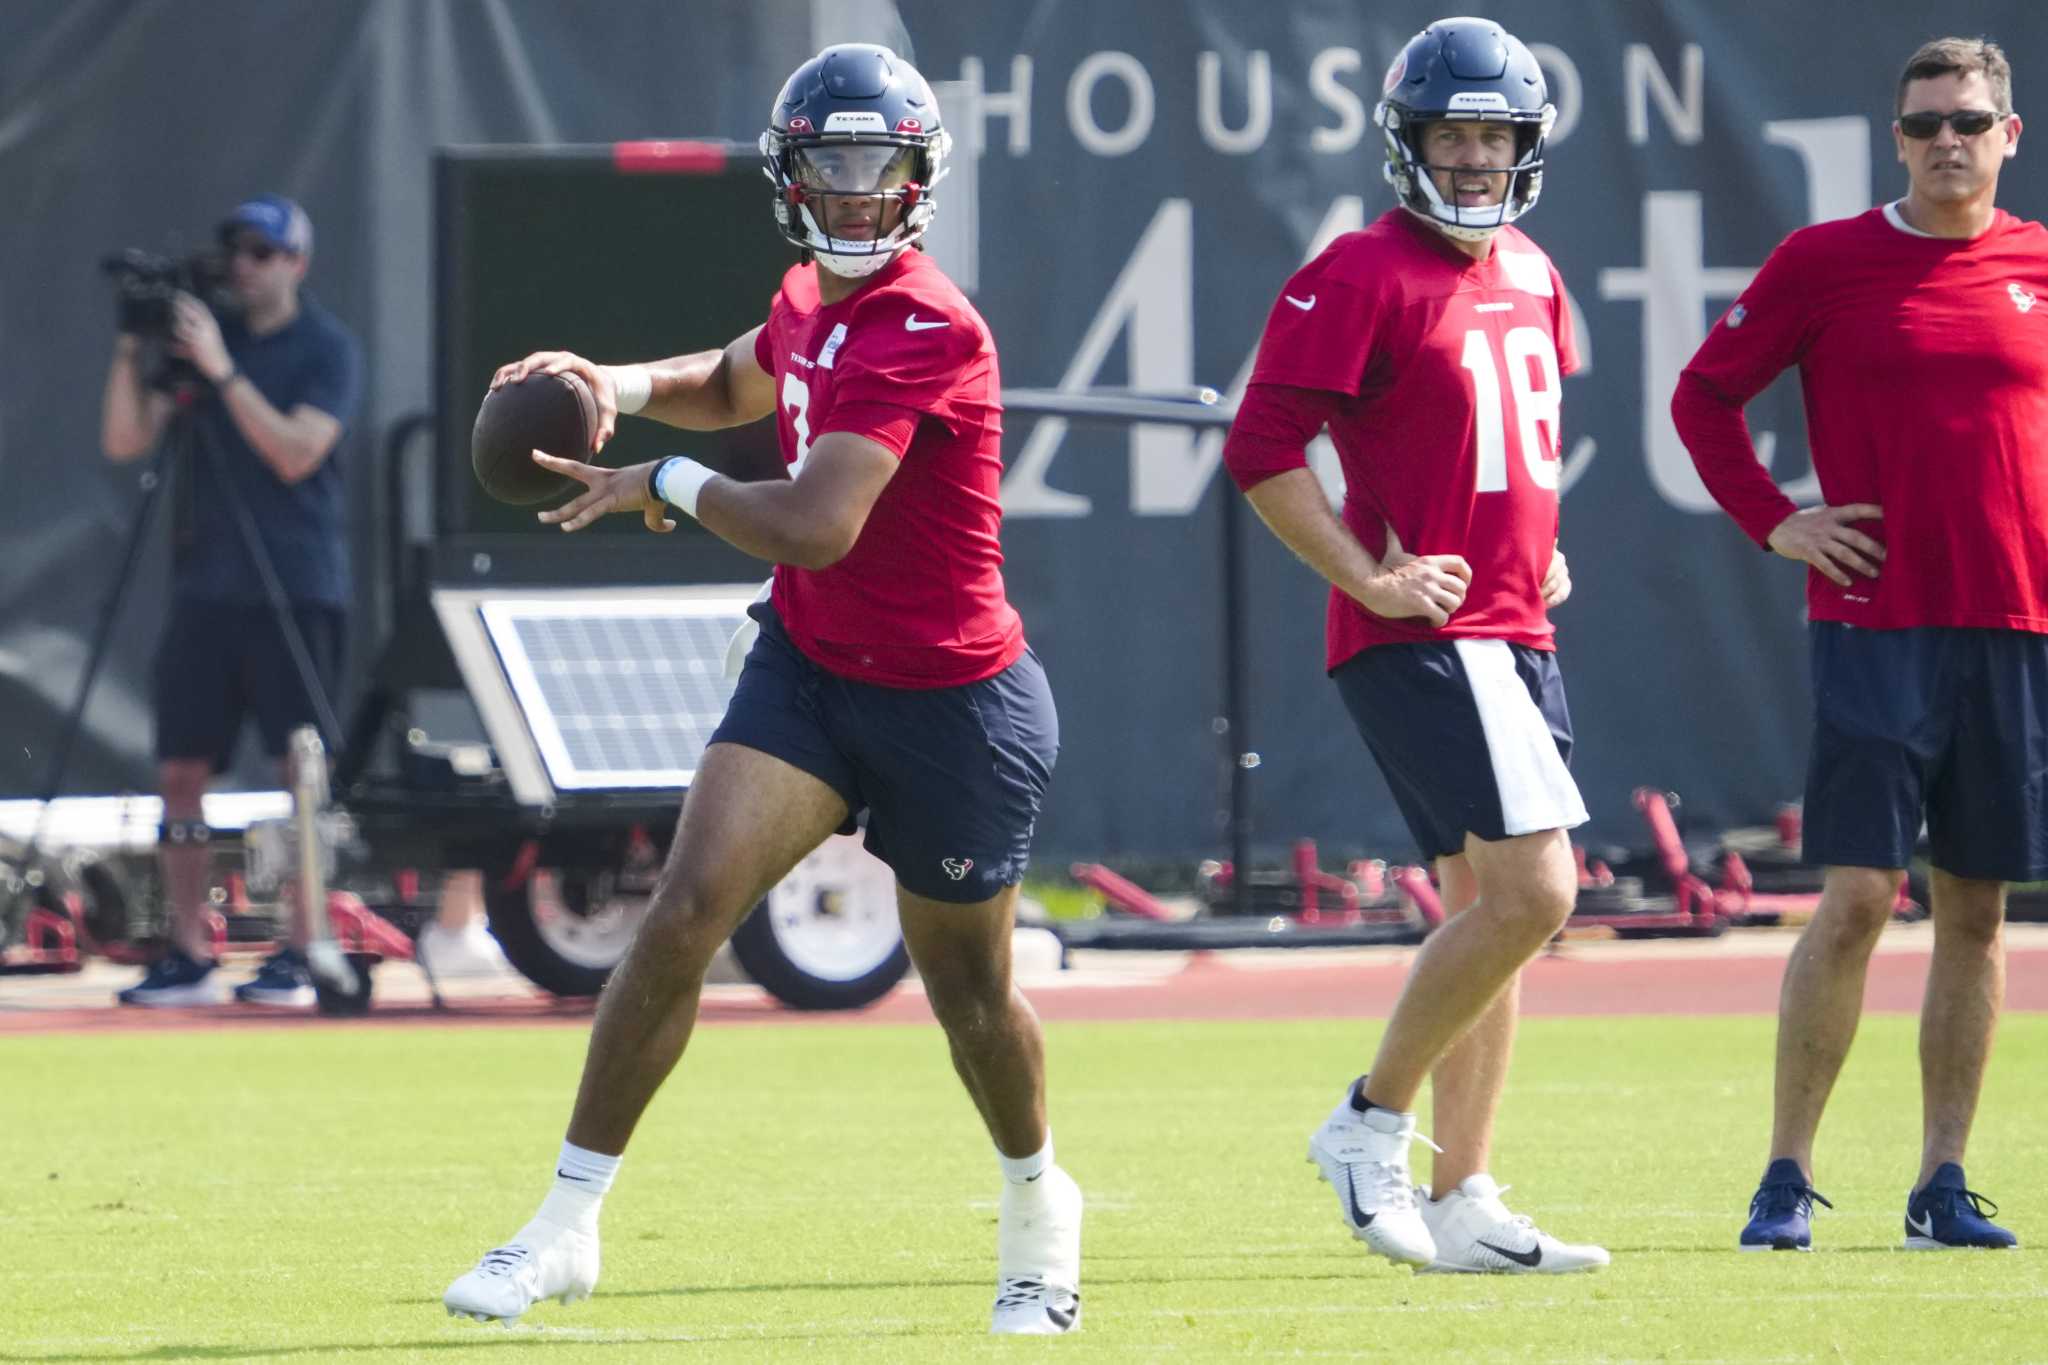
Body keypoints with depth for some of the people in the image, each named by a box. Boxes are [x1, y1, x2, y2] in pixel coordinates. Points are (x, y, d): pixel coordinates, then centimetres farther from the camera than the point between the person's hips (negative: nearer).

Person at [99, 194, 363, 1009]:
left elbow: (295, 451, -15)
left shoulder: (326, 349, -1)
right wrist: (131, 351, -7)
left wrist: (223, 370, -18)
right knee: (180, 772, 2)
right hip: (205, 588, 5)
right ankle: (188, 957, 7)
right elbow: (124, 442, 6)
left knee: (306, 771, -8)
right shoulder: (198, 336, 12)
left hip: (297, 588, -5)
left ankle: (299, 956, -7)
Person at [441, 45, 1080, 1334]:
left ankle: (1037, 1205, 41)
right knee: (690, 903, -13)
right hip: (809, 662, 6)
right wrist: (620, 385, 6)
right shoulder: (811, 302, 3)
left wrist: (667, 486, -15)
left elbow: (815, 526, -31)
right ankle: (567, 1225, -10)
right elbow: (736, 385, 27)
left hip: (949, 700, -6)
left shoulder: (926, 330, -24)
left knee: (970, 994, 10)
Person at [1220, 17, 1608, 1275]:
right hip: (1419, 639, -9)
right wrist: (1369, 578, -16)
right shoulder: (1362, 277, -11)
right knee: (1531, 891, -17)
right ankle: (1373, 1125, -4)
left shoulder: (1529, 275, 15)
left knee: (1490, 912, 9)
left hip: (1515, 637, 9)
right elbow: (1262, 449, -14)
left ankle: (1463, 1204, 14)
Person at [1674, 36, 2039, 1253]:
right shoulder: (1824, 262, 1)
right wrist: (1774, 523, -3)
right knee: (1857, 898, -10)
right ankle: (1787, 1179, -4)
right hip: (1875, 625, -3)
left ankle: (1945, 1184, 12)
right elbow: (1705, 394, 7)